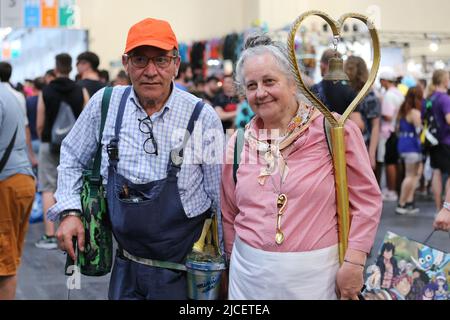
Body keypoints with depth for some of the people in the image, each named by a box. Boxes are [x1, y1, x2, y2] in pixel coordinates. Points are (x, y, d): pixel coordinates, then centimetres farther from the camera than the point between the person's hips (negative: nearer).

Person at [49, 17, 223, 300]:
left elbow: (221, 196, -4)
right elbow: (72, 158, 11)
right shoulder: (105, 103, -5)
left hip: (183, 268, -2)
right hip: (126, 265, 3)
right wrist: (70, 211, -2)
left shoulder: (202, 116, -12)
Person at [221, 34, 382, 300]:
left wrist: (354, 262, -11)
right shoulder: (238, 143, 5)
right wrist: (238, 262, 13)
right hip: (250, 274, 3)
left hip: (316, 274, -3)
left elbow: (366, 198, -6)